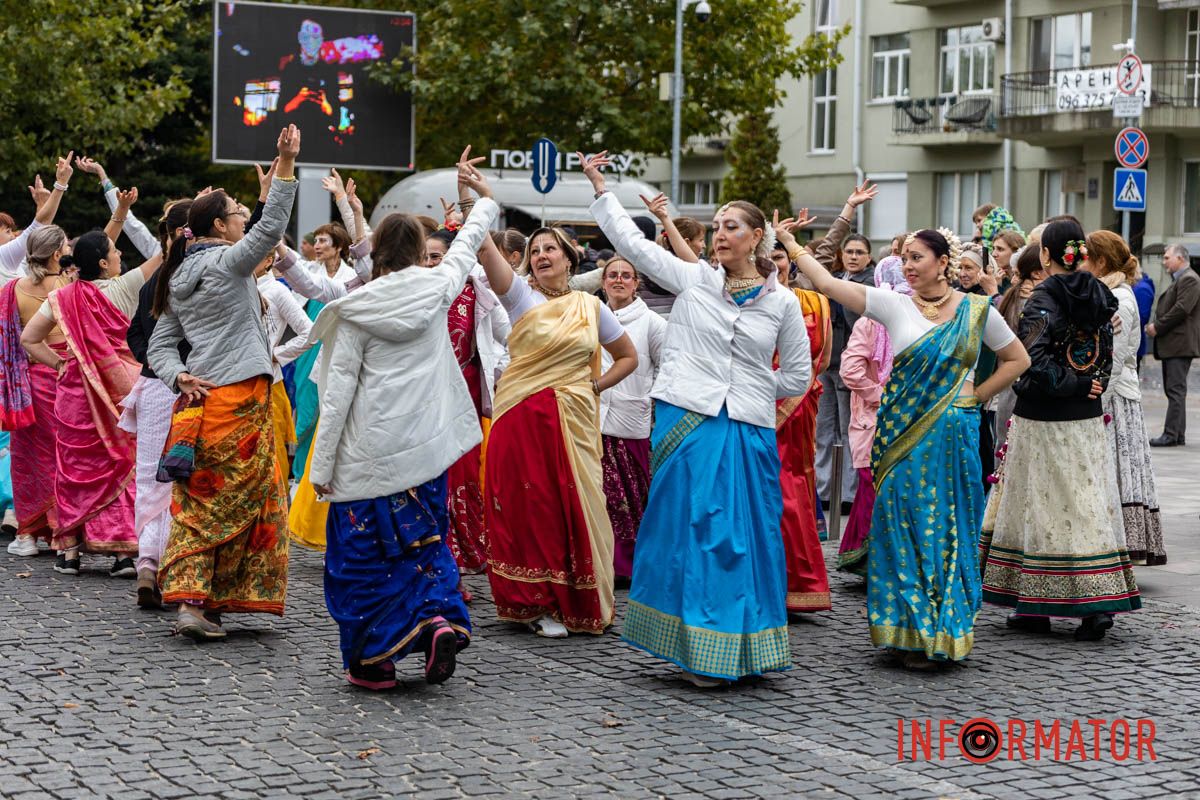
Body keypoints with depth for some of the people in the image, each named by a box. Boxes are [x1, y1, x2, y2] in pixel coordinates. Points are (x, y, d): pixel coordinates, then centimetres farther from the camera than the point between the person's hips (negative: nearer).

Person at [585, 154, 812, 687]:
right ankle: (698, 650, 6)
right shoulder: (694, 280, 6)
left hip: (748, 431, 0)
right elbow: (630, 242, 5)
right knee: (690, 531, -1)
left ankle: (741, 649, 12)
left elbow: (798, 378, 13)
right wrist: (599, 188, 3)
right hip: (687, 423, 0)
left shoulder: (782, 302, 6)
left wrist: (750, 389, 7)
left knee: (746, 536, 1)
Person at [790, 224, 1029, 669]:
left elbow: (1017, 359, 14)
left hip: (954, 435, 0)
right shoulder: (894, 305, 1)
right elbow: (828, 284, -5)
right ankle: (908, 632, 9)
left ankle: (947, 630, 15)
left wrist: (977, 396, 5)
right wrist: (790, 243, -8)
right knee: (903, 527, 0)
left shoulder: (977, 311, 4)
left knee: (949, 528, 4)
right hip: (903, 433, 0)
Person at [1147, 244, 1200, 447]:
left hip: (1180, 344, -10)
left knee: (1176, 390, -10)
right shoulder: (1178, 280, 21)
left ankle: (1171, 435, -12)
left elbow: (1181, 309, -20)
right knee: (1174, 390, 11)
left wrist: (1158, 327, -14)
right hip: (1172, 345, 10)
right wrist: (1156, 326, 5)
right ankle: (1178, 435, 14)